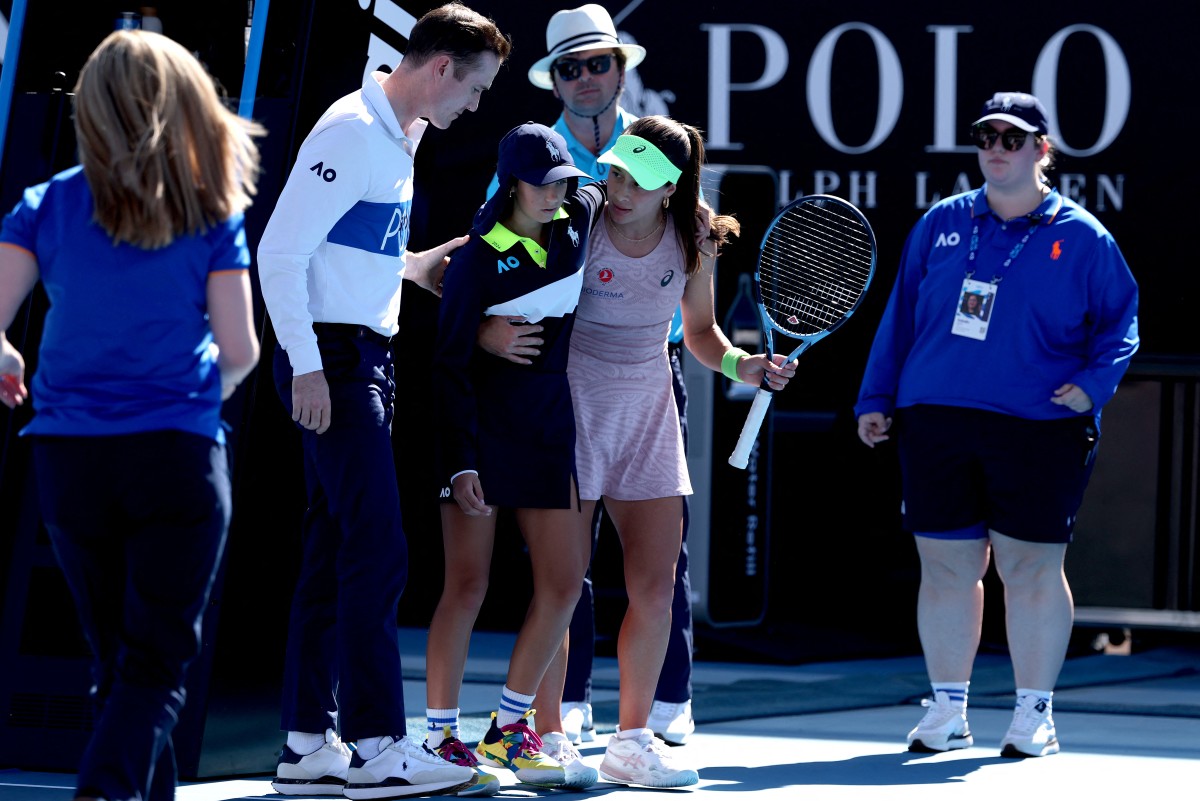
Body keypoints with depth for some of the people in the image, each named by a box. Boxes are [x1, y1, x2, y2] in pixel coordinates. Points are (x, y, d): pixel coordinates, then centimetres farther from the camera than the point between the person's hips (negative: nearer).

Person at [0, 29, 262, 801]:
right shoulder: (213, 213, -1)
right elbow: (240, 348, -3)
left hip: (69, 456, 2)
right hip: (178, 450, -2)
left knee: (119, 659, 15)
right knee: (158, 664, -2)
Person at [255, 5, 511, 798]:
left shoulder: (400, 138, 15)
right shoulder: (352, 131, -14)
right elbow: (281, 252, -18)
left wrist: (417, 264, 19)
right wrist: (306, 367, -21)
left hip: (367, 359, 10)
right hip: (332, 356, -10)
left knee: (336, 555, 10)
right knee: (378, 553, -10)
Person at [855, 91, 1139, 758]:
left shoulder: (1080, 237, 3)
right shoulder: (942, 224, 12)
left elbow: (1120, 318, 8)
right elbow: (901, 313, 16)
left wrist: (1094, 382, -9)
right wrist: (876, 398, 12)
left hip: (1038, 430, -3)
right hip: (936, 424, 3)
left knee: (1031, 567, -1)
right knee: (946, 567, 5)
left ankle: (1036, 713, 9)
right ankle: (948, 709, 14)